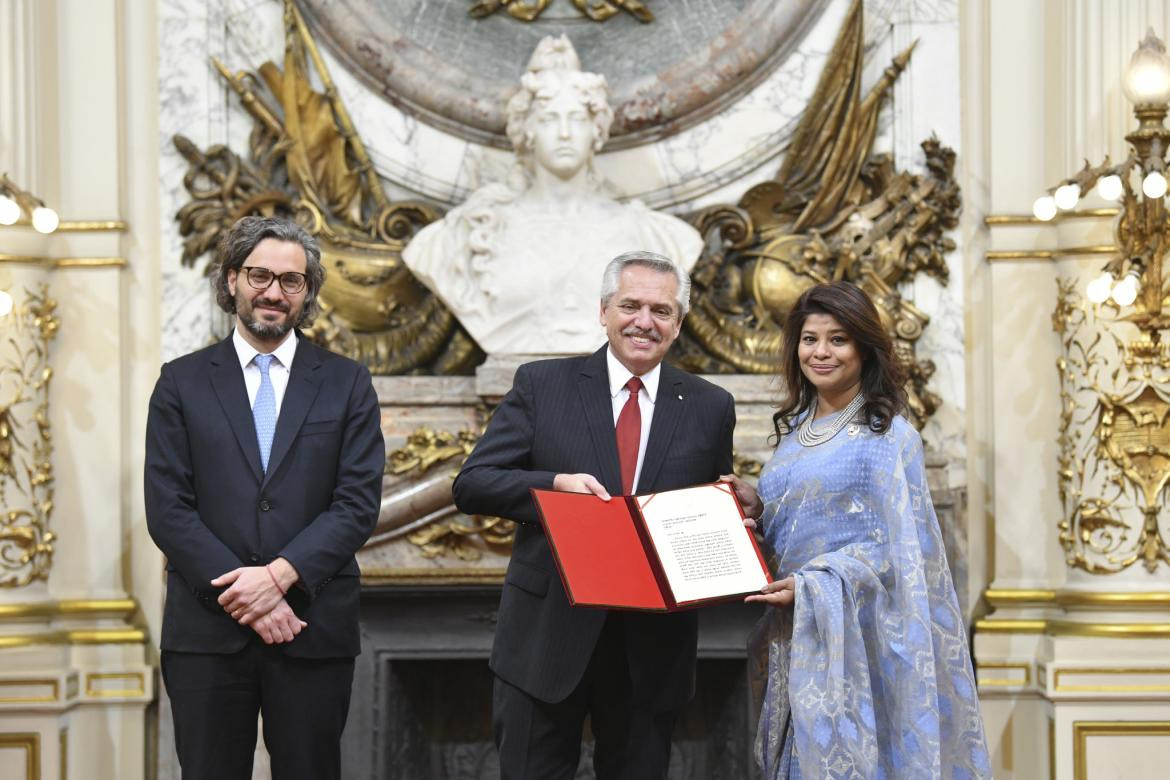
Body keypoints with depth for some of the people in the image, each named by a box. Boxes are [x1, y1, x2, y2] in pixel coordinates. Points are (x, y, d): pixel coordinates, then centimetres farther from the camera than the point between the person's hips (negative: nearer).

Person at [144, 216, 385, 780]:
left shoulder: (346, 384, 8)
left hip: (314, 629, 0)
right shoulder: (183, 383, 7)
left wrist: (279, 575, -14)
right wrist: (241, 596, -11)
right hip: (206, 631, 0)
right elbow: (167, 508, -1)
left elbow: (358, 503, -1)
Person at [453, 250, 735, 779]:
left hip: (652, 647, 2)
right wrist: (556, 484, -20)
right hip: (547, 633, -1)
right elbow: (472, 485, -3)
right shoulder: (541, 385, 1)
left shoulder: (710, 408, 6)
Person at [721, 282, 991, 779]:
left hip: (854, 637, -7)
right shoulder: (796, 430, 12)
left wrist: (811, 586, -21)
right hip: (797, 634, 7)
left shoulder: (888, 436, -9)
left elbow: (893, 547, -13)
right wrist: (760, 509, 0)